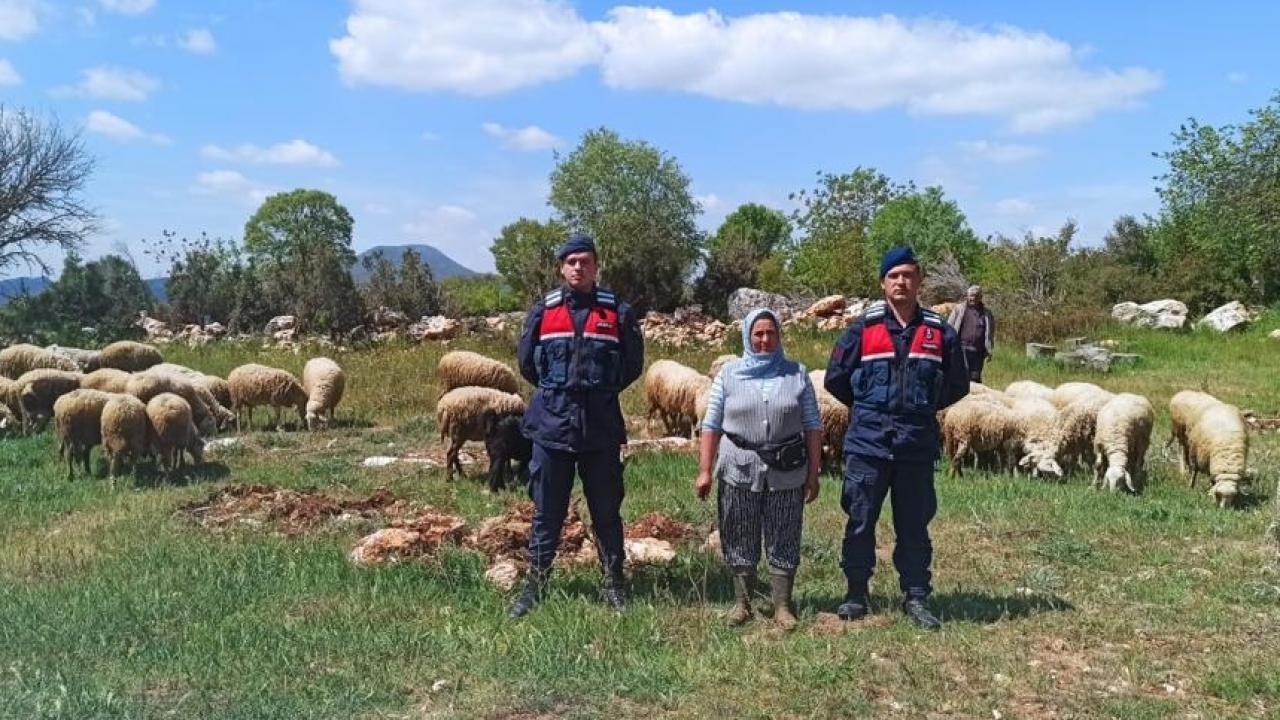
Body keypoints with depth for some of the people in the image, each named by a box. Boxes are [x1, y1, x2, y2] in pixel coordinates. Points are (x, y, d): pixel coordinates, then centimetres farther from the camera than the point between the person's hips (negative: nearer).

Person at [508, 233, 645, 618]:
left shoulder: (618, 312, 1)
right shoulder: (543, 311, 3)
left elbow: (633, 363, 10)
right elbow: (527, 362, 12)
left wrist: (602, 392, 8)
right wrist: (556, 391, 11)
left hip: (601, 429, 0)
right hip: (551, 425, 1)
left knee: (606, 511, 10)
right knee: (546, 513, 9)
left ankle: (614, 584, 23)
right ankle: (534, 586, 21)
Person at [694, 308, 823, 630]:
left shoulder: (797, 374, 6)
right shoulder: (729, 374, 4)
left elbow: (812, 427, 6)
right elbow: (711, 426, 3)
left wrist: (813, 474, 3)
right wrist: (705, 471, -2)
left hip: (786, 474, 0)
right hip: (739, 471, 0)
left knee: (783, 542, 5)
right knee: (740, 540, 7)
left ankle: (783, 607, 16)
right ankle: (741, 603, 20)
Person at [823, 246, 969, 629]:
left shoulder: (940, 332, 5)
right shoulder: (863, 329, 1)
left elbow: (958, 384, 16)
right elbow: (835, 378, 8)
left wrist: (925, 408, 12)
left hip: (918, 444, 1)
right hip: (868, 443, -1)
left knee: (914, 524, 9)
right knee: (860, 522, 5)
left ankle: (916, 597, 20)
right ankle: (856, 594, 18)